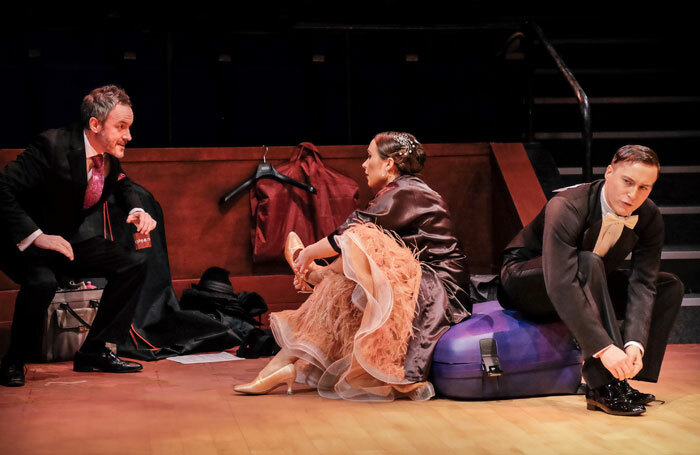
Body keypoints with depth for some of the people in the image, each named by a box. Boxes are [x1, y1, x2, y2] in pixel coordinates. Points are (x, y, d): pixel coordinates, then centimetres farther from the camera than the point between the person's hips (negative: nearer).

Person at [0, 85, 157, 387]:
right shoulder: (54, 145, -27)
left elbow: (122, 185, 18)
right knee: (42, 281, -36)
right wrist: (35, 236, -38)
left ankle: (94, 352, 3)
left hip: (71, 237, 7)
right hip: (25, 241, -7)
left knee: (133, 263, -6)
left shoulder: (110, 154, -5)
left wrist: (137, 210, -5)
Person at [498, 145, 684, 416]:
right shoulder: (566, 208, -32)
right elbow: (560, 285, -42)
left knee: (670, 287, -7)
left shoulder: (650, 218, -12)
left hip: (586, 283, 7)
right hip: (526, 283, -6)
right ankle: (604, 386, -37)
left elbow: (643, 284, -17)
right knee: (588, 264, -37)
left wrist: (634, 343, -34)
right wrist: (604, 347, -48)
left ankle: (626, 381, -14)